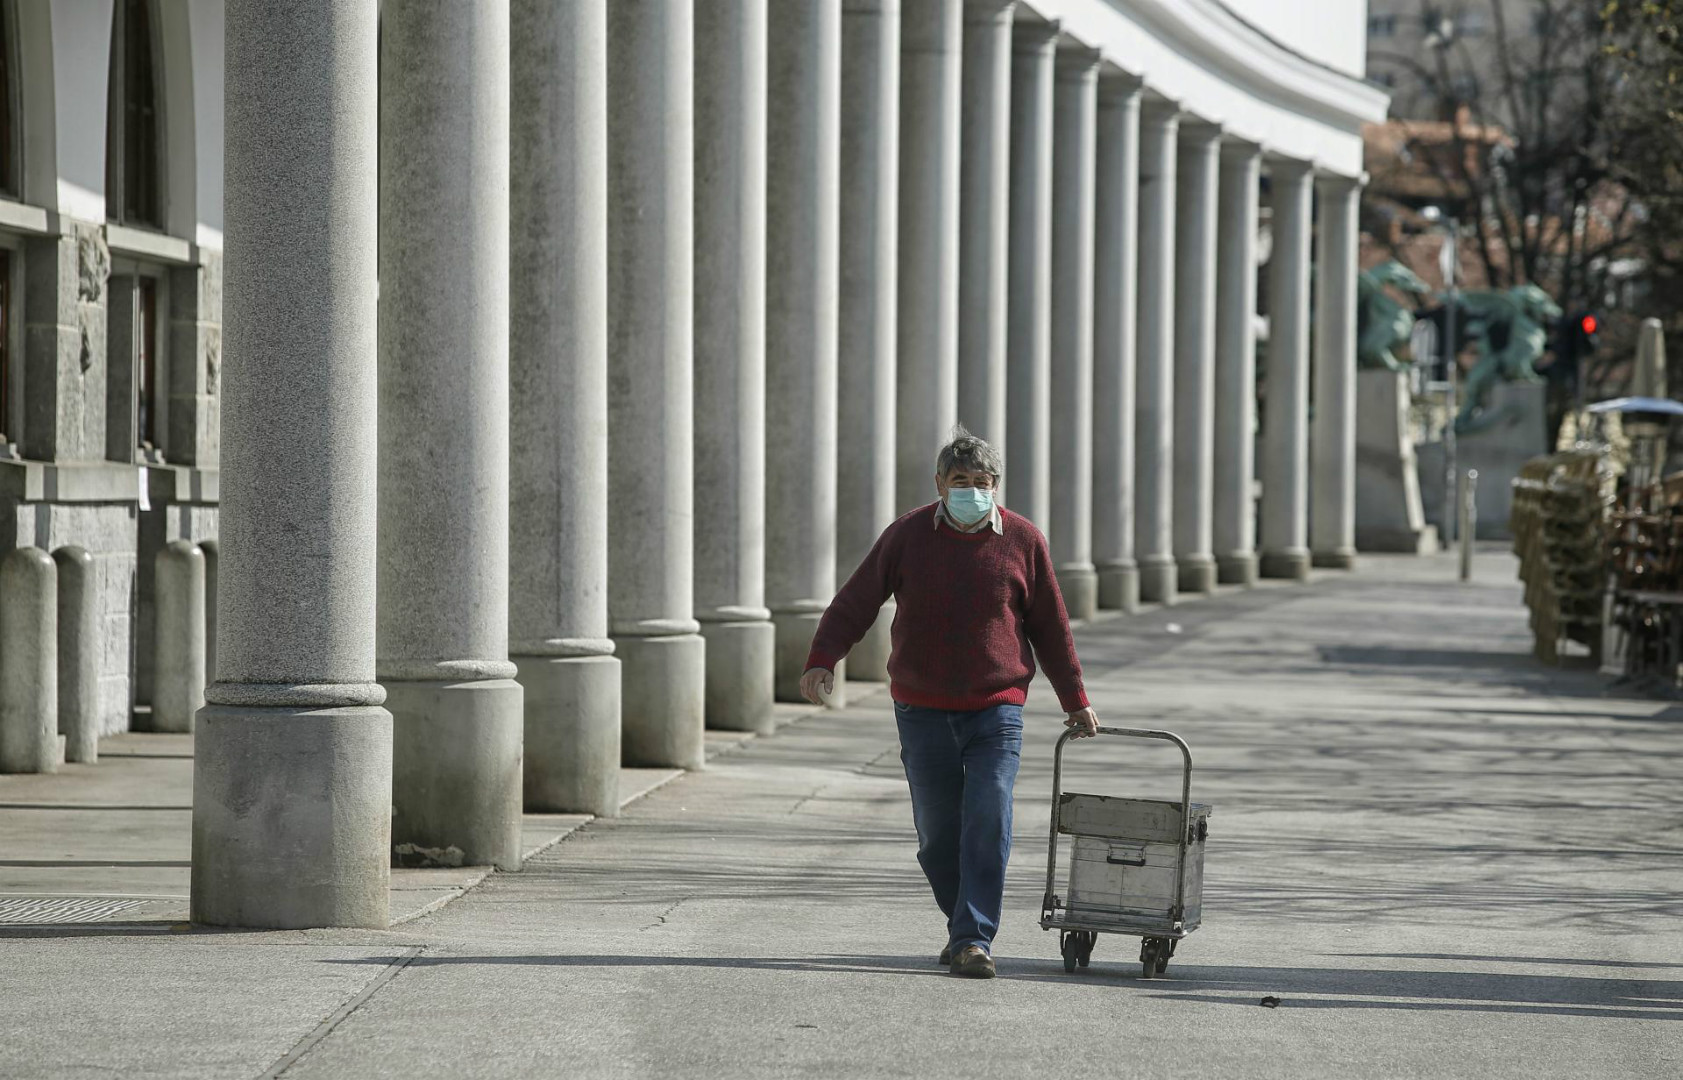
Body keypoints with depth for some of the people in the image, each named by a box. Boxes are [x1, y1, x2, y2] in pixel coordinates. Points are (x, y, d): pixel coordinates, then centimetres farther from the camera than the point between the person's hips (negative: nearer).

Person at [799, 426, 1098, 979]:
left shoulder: (1023, 541, 2)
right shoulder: (908, 535, 0)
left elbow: (1050, 627, 11)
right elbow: (856, 601, 0)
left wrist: (1075, 701, 15)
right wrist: (822, 659, -15)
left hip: (996, 710, -1)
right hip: (923, 711, 1)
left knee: (987, 823, -14)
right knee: (937, 833, 4)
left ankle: (973, 939, -13)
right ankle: (965, 924, 24)